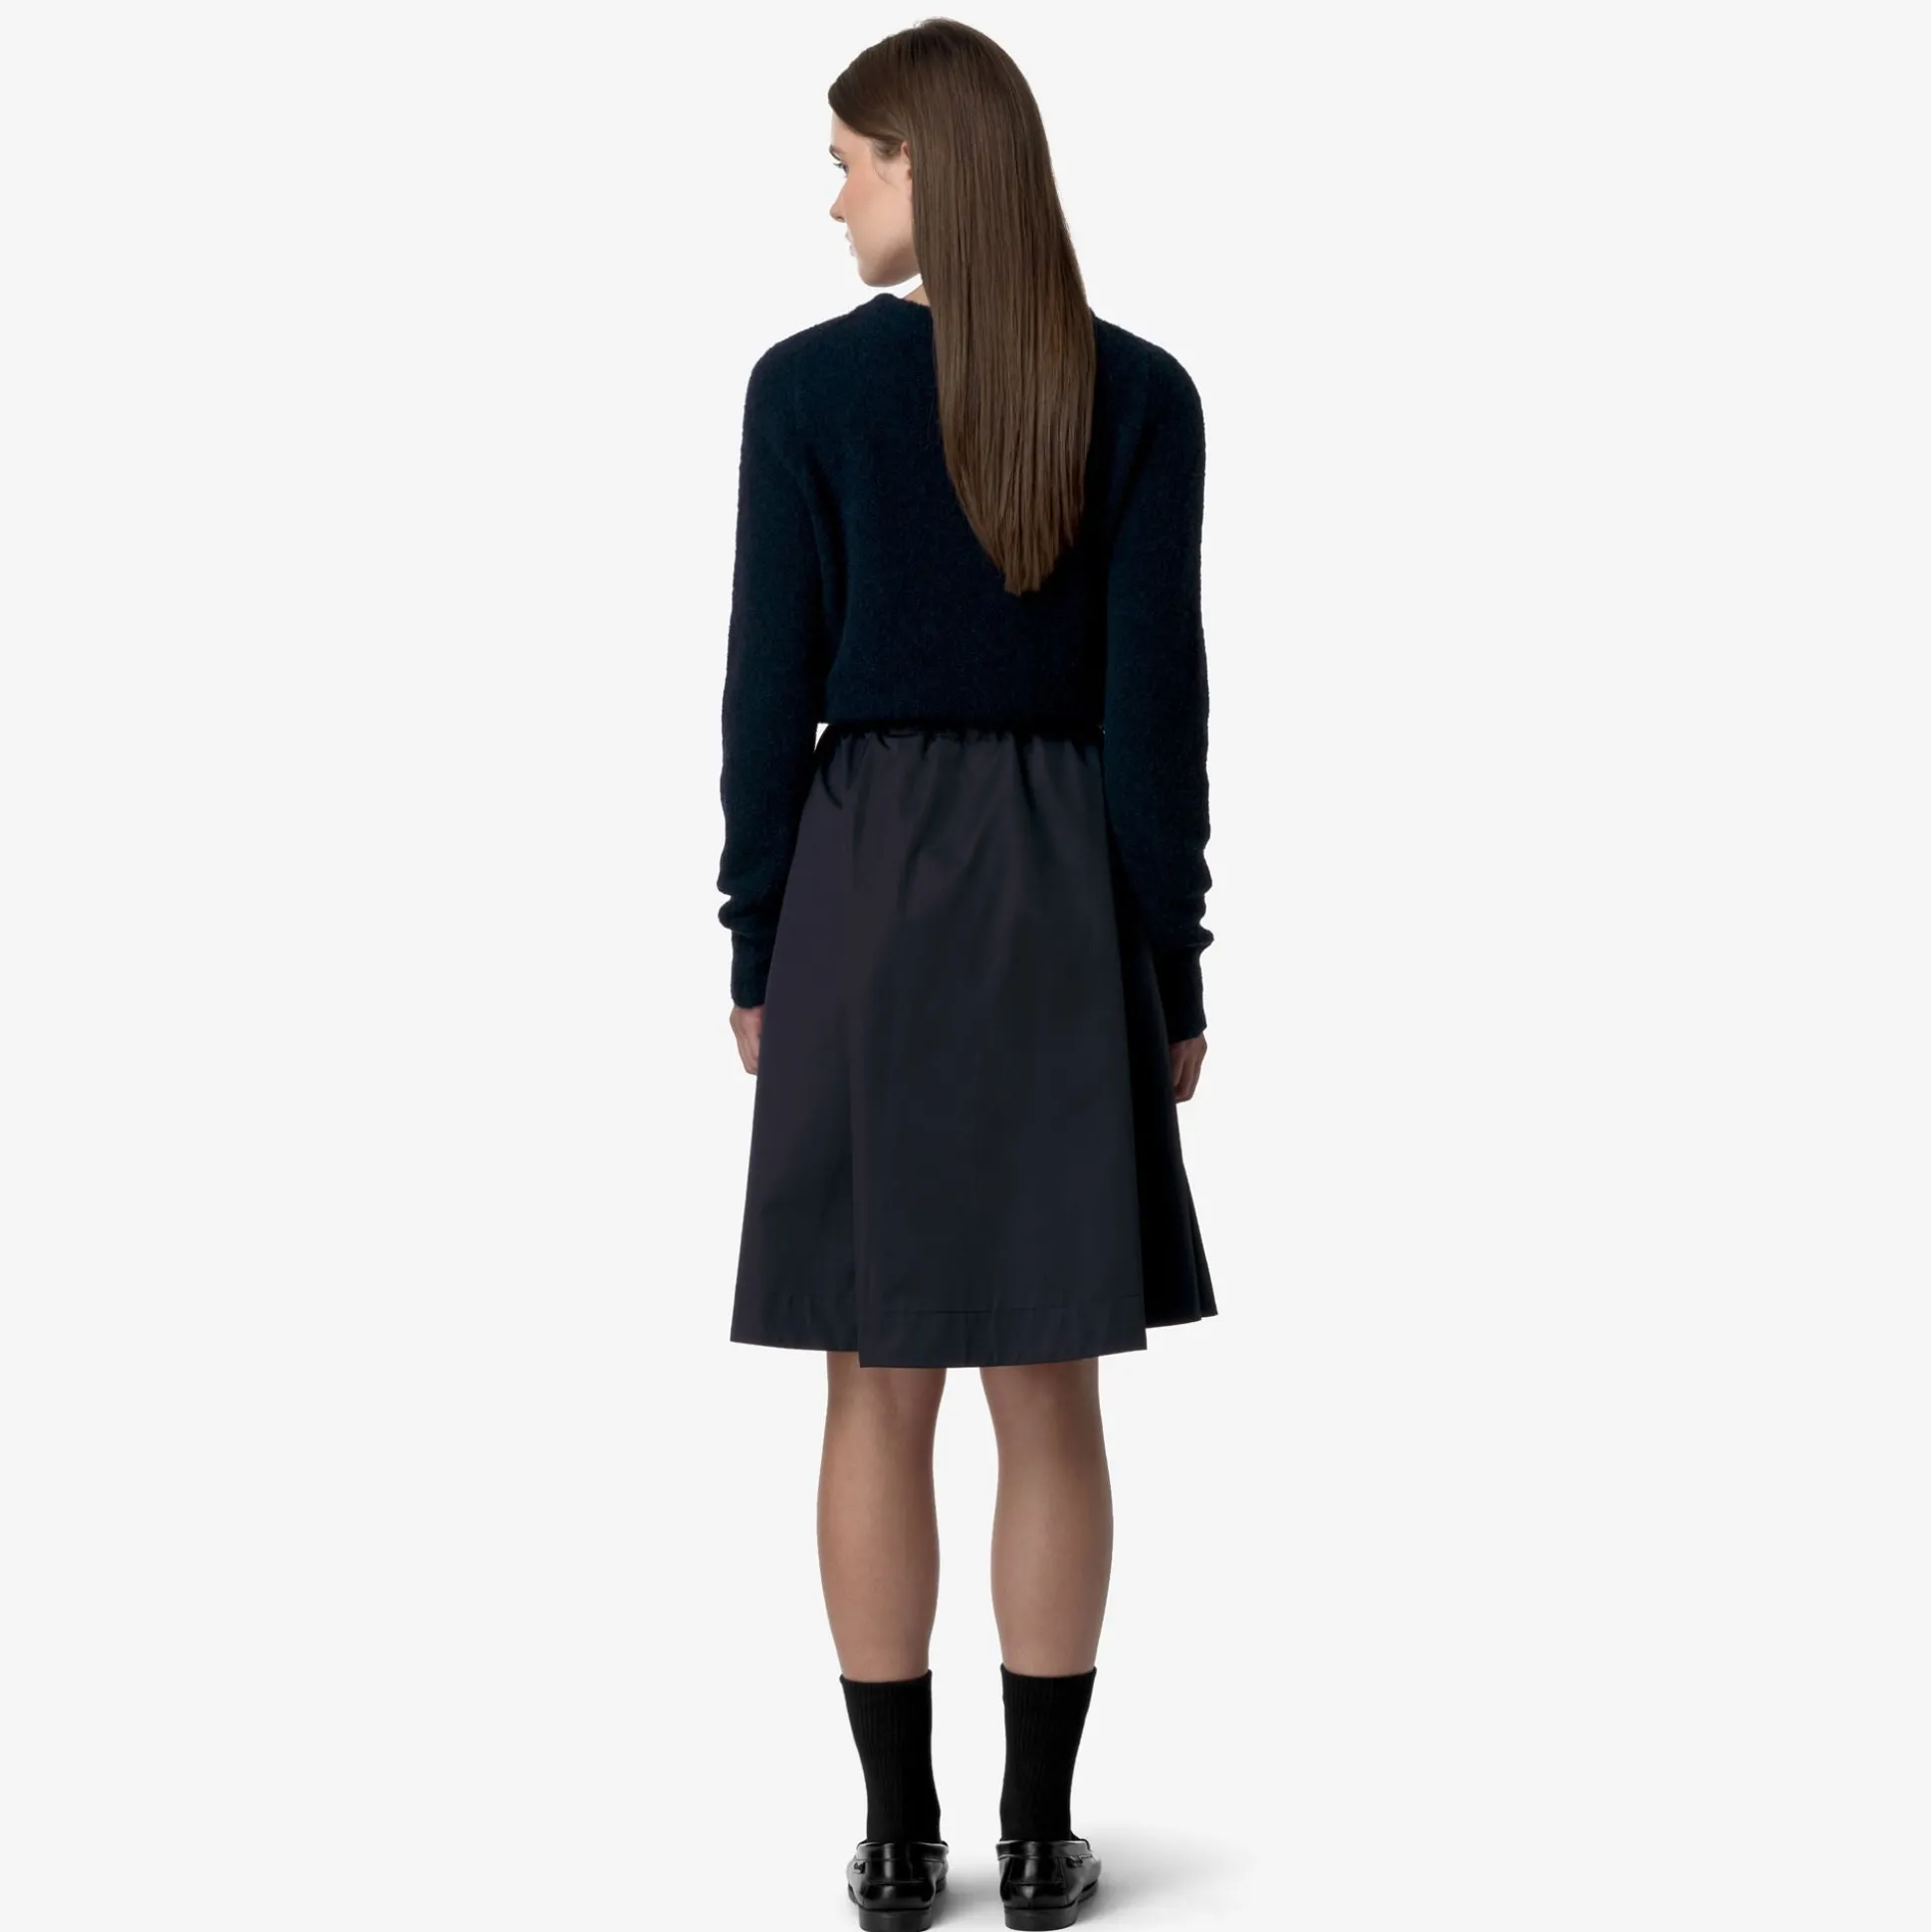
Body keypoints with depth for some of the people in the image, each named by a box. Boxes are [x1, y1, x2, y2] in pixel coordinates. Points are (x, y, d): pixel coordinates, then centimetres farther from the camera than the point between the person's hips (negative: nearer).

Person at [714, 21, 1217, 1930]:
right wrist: (1175, 968, 3)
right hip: (1068, 903, 1)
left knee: (879, 1394, 7)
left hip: (864, 892, -1)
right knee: (1050, 1397, 8)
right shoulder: (1143, 393, -2)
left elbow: (773, 686, -5)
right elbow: (1158, 698, -4)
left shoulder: (808, 382, -6)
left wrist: (757, 950, 4)